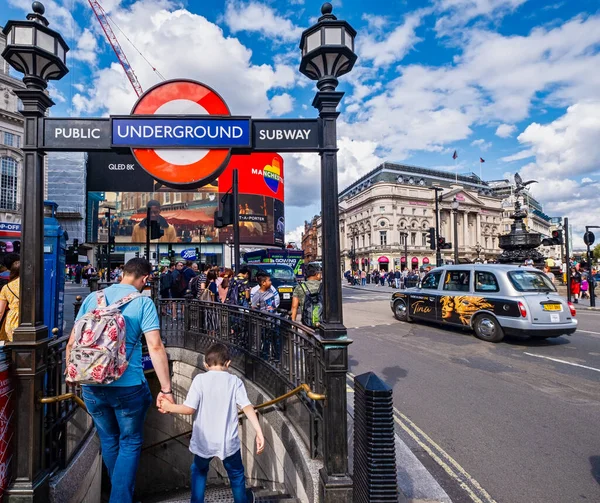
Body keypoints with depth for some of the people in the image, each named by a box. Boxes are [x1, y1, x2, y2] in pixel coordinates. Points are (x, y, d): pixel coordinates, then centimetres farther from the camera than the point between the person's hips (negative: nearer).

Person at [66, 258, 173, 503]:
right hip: (127, 386, -5)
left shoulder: (93, 298, 3)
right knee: (130, 443, 16)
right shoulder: (143, 302, -10)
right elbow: (155, 347, -16)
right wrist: (166, 388, -12)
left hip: (92, 385, 5)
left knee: (108, 440, 25)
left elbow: (71, 343, 7)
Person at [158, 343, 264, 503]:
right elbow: (247, 408, -12)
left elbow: (189, 409, -12)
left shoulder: (200, 379, -8)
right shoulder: (235, 381, -4)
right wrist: (259, 433, -12)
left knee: (199, 471, 30)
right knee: (236, 474, 24)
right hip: (228, 441, 0)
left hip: (204, 441, 0)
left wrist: (169, 407, 5)